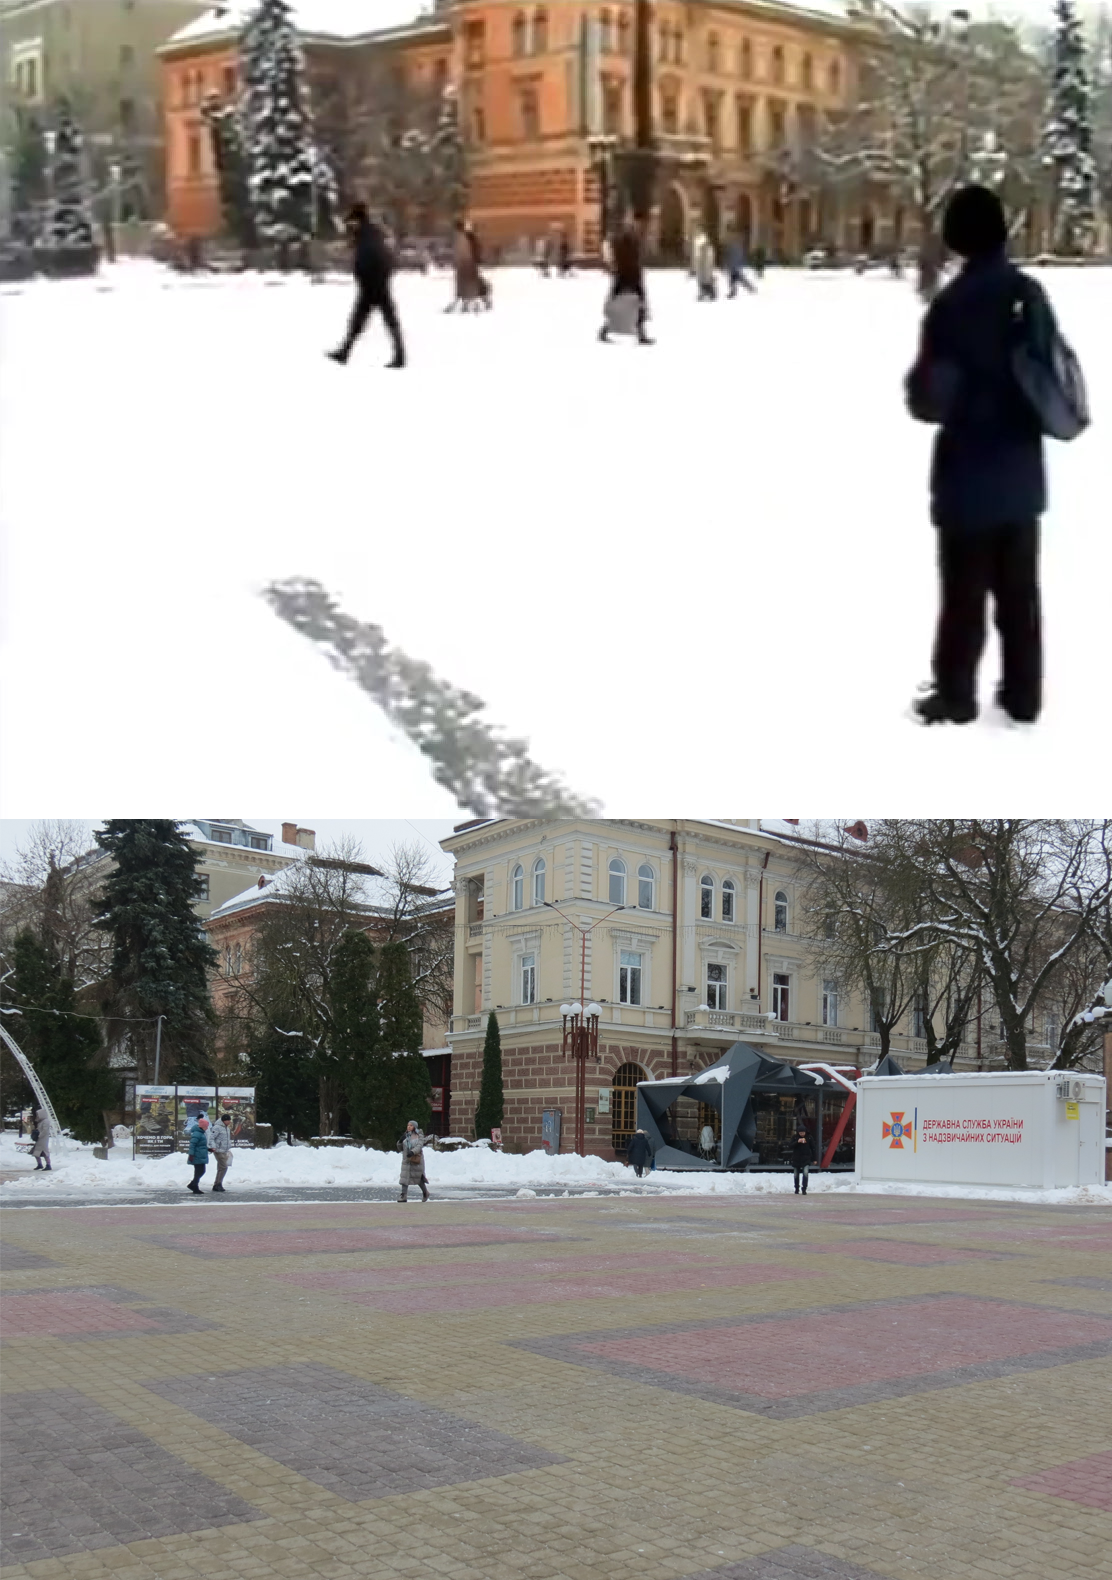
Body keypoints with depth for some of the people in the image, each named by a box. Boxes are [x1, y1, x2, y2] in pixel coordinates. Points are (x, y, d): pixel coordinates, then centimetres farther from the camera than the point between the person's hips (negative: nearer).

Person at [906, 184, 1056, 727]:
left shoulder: (953, 304, -18)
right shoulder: (1031, 293, 1)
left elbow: (930, 401, -17)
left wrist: (918, 384, 3)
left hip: (970, 477, -5)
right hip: (1021, 473, 6)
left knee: (964, 592, 6)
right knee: (1019, 590, 14)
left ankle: (955, 696, 17)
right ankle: (1023, 695, 23)